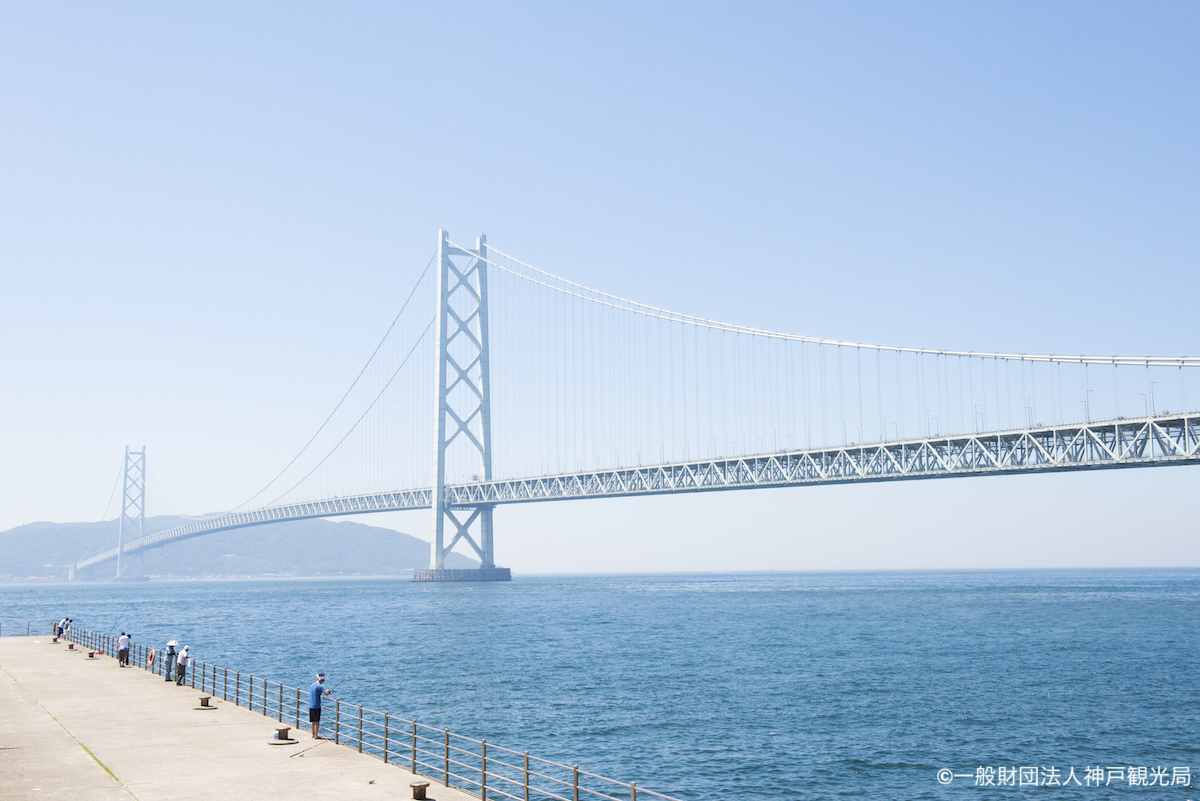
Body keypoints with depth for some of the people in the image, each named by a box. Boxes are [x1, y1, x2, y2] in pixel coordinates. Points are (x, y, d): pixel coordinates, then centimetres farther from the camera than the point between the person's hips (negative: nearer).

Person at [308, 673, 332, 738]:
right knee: (317, 721, -2)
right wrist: (328, 692, -5)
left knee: (313, 721, 16)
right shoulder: (319, 686, -16)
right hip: (316, 706, -8)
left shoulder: (313, 684, 10)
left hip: (311, 706, 8)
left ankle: (313, 734, 23)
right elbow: (326, 693, -28)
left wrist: (327, 691, 16)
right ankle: (316, 736, -1)